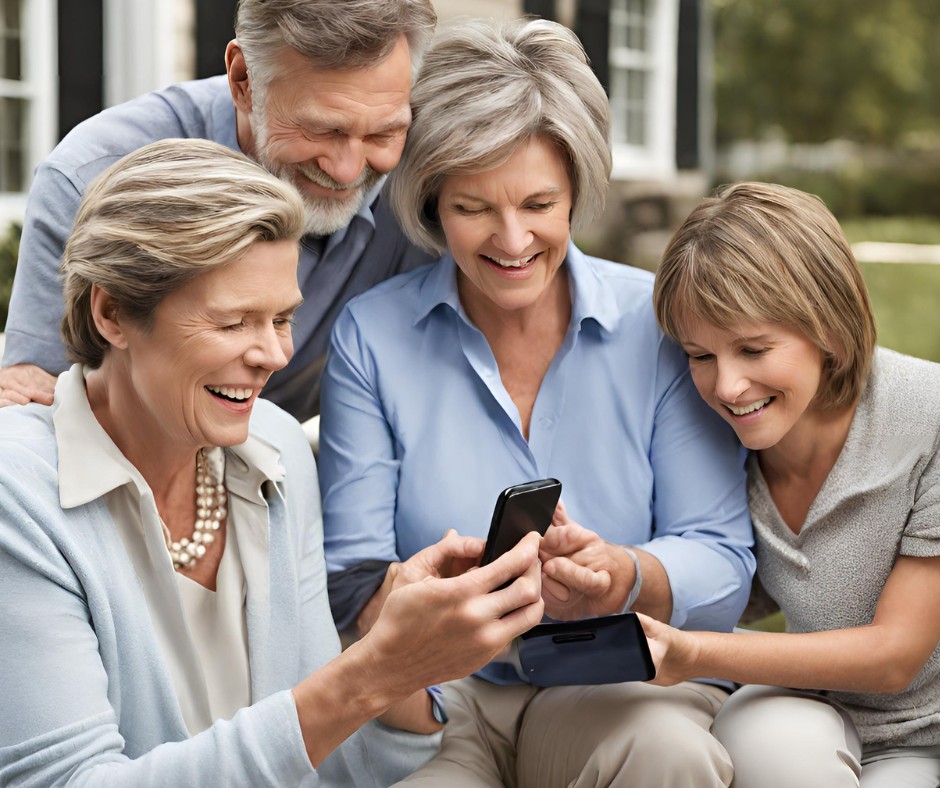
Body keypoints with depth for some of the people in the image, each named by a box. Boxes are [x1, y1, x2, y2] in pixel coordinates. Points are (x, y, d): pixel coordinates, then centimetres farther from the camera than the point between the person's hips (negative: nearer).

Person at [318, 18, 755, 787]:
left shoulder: (657, 322, 0)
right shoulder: (370, 335, 1)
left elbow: (721, 566, -2)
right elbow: (352, 576, -2)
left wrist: (625, 576, -25)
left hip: (623, 685, 1)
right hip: (438, 693, -1)